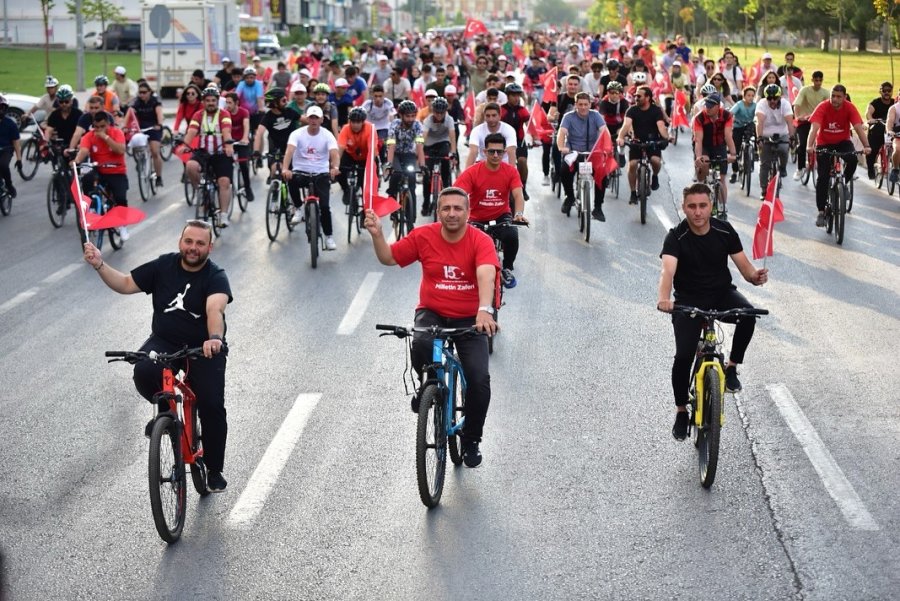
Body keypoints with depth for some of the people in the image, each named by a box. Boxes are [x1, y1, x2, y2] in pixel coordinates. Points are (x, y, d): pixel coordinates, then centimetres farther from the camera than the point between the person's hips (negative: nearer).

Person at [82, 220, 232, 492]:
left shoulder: (215, 277, -12)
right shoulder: (163, 266, 1)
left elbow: (215, 309, -32)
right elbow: (125, 284, 5)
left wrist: (215, 338, -52)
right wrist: (99, 265, -11)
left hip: (204, 349, -2)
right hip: (164, 341, 2)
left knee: (212, 406, -15)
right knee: (144, 372, -31)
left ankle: (214, 470, 7)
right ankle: (165, 409, 3)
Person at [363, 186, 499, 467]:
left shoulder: (481, 241, -14)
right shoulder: (423, 236, -6)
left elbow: (486, 276, -31)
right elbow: (388, 257, 5)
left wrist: (484, 311, -48)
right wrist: (377, 234, -15)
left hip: (469, 319, -1)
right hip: (432, 313, 1)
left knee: (479, 380, -15)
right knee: (421, 345, -34)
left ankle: (471, 441, 11)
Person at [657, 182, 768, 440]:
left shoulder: (724, 231, -6)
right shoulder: (676, 237, -16)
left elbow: (743, 265, -5)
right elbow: (668, 270, -32)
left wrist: (755, 276, -29)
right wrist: (664, 298, -53)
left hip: (722, 294, 2)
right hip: (688, 300, -2)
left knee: (748, 313, -30)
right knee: (684, 355, -16)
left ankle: (731, 367, -8)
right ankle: (681, 411, 7)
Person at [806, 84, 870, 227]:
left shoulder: (849, 107, -17)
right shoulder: (823, 107, -22)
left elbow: (859, 127, -25)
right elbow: (814, 127, -32)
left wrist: (866, 146, -40)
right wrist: (810, 146, -48)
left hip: (843, 141, 1)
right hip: (824, 143, -1)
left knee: (853, 159, -30)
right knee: (823, 178, -7)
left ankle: (844, 183, -2)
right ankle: (821, 212, 3)